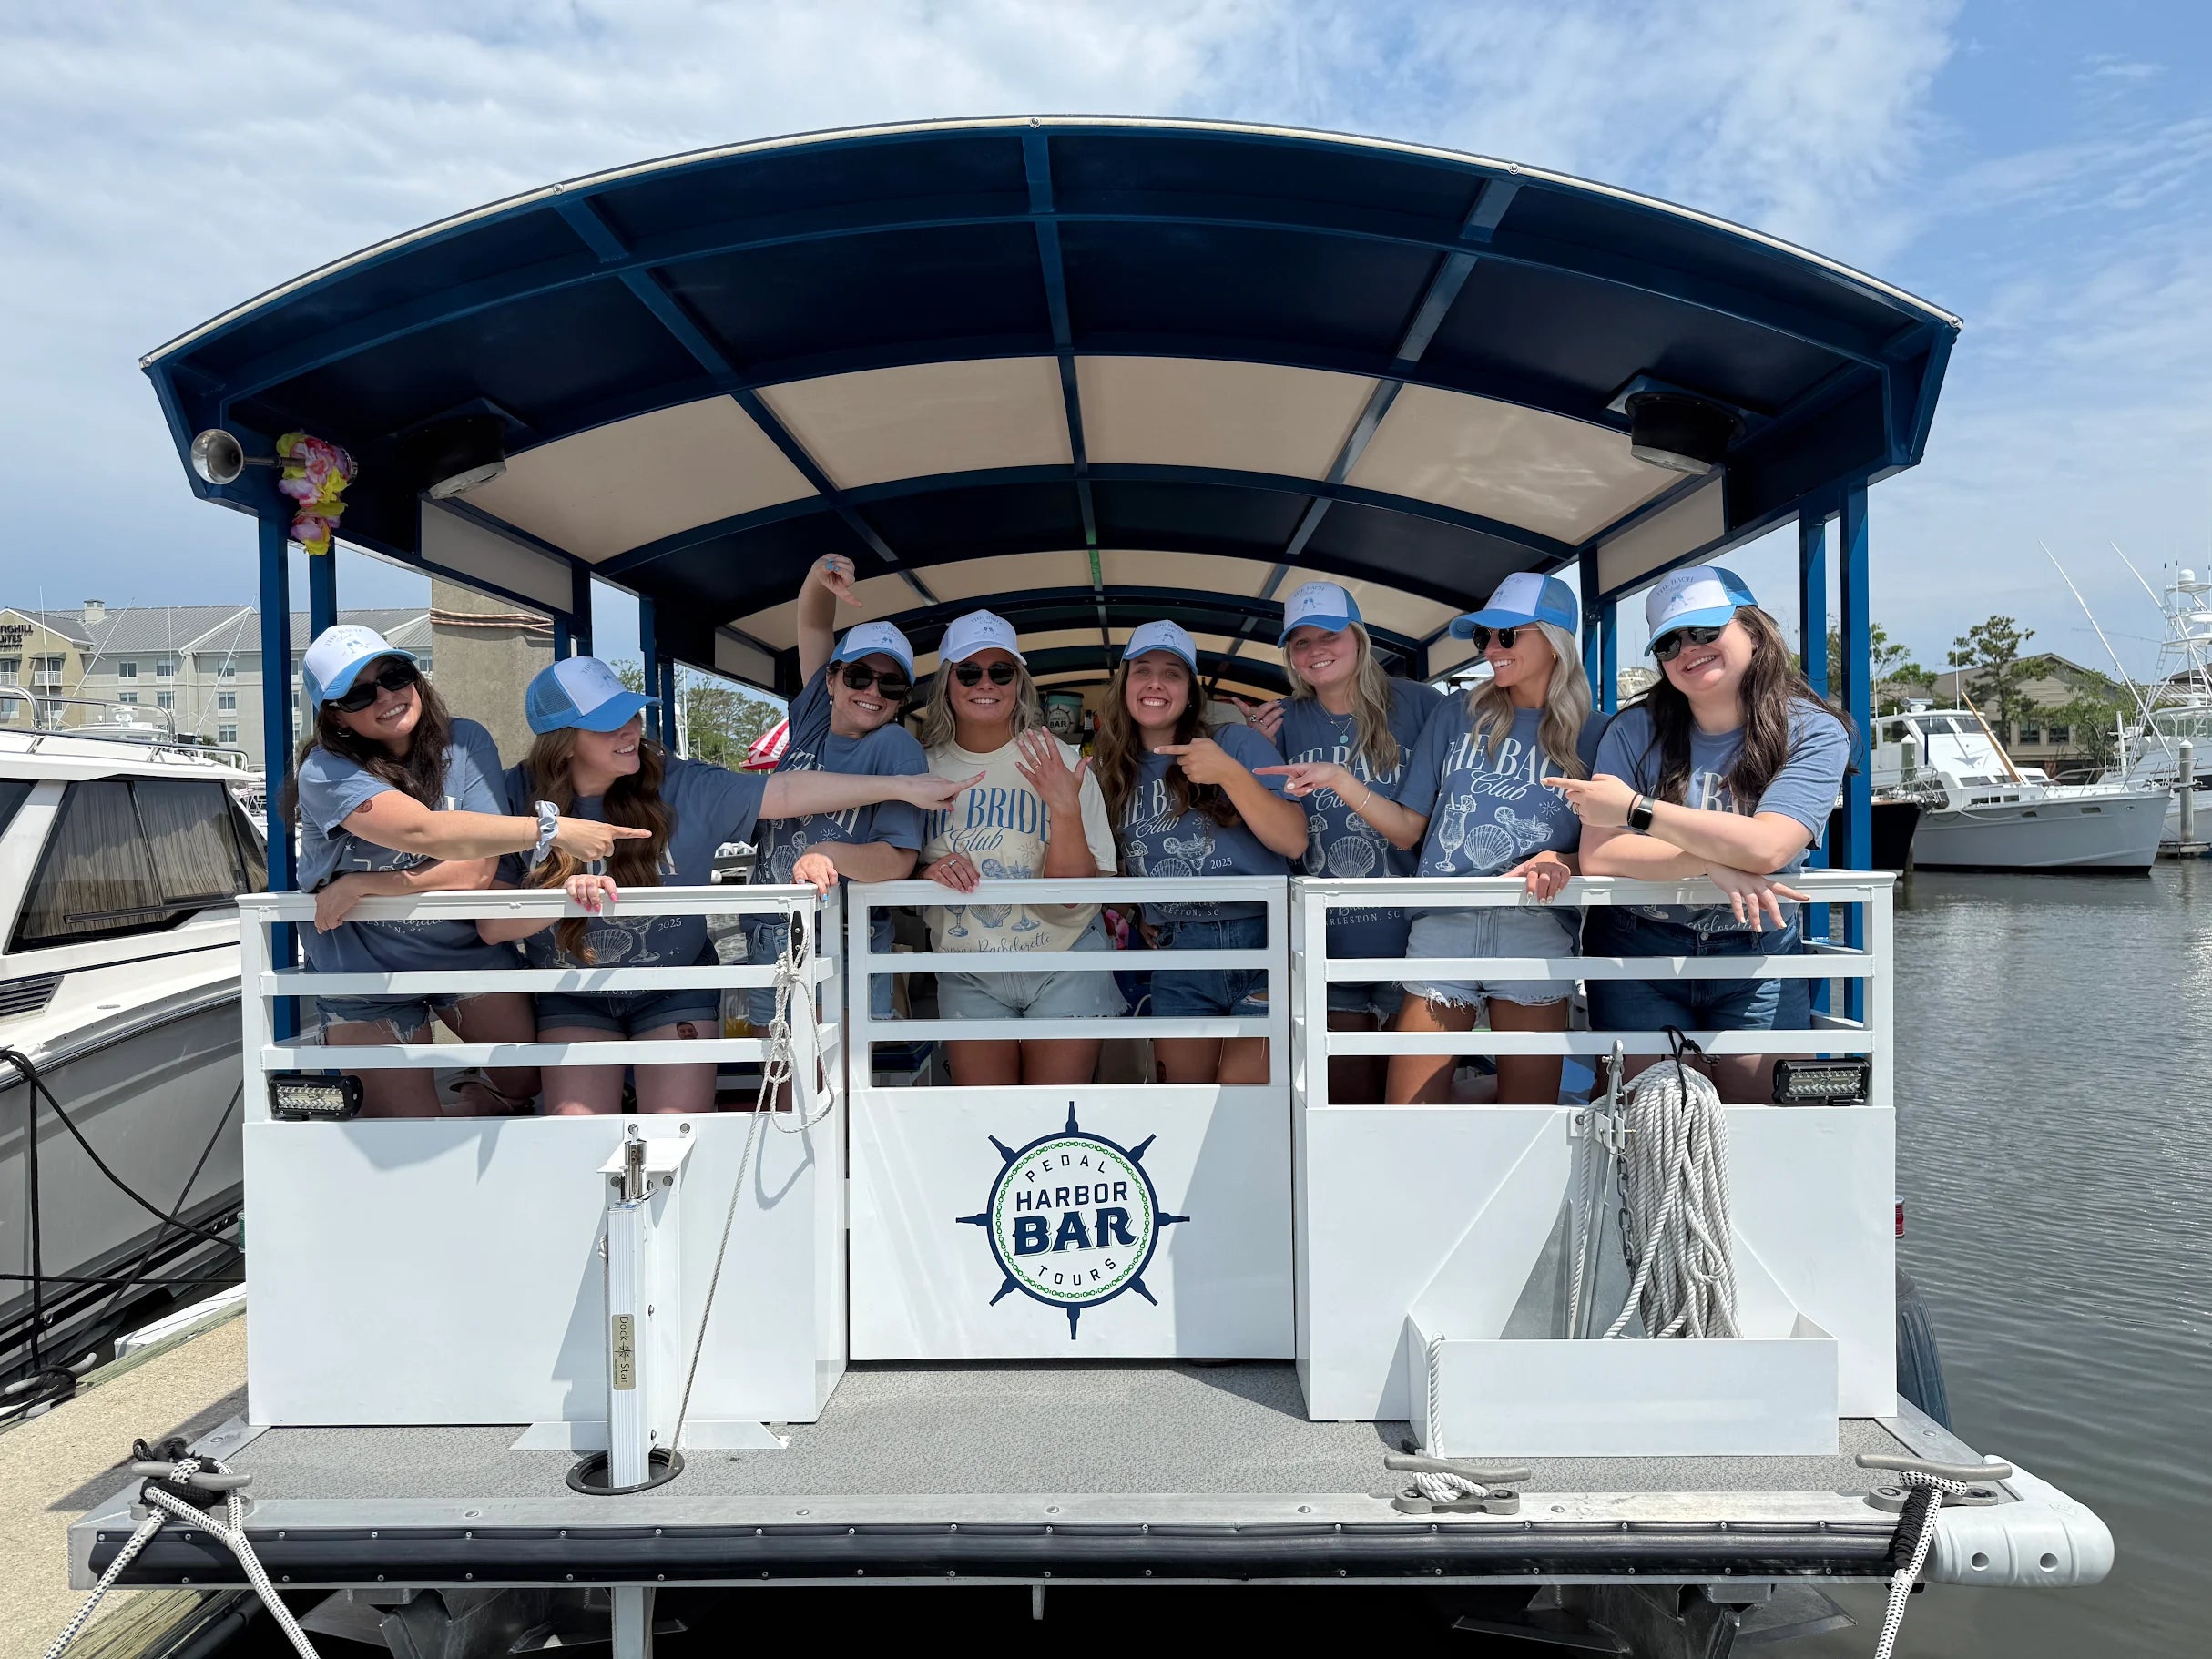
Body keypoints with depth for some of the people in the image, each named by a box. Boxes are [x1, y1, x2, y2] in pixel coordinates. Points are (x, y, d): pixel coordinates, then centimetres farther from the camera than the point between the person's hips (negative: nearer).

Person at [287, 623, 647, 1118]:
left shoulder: (466, 742, -11)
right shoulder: (327, 773, -21)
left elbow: (477, 869, -20)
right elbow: (425, 832, -38)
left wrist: (366, 885, -25)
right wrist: (550, 827, -43)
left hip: (467, 950, 3)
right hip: (367, 978, -2)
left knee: (529, 1082, 8)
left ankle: (471, 1107, 40)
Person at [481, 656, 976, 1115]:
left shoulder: (680, 786, -14)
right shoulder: (518, 798, -13)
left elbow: (786, 792, -17)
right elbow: (491, 923, -16)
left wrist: (902, 786, -22)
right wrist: (564, 896, -36)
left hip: (674, 991, 0)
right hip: (573, 999, 0)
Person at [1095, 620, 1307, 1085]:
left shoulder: (1239, 744, -2)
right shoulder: (1116, 774, 11)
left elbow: (1293, 841, -10)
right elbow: (1117, 868, 20)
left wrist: (1231, 774, -18)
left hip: (1260, 941, -4)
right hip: (1178, 955, 4)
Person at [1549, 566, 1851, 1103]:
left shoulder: (1814, 732, -7)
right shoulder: (1637, 729, -4)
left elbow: (1766, 848, -22)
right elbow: (1597, 855, -14)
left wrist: (1636, 808, -20)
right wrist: (1713, 863, -24)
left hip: (1756, 958, 0)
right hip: (1638, 957, 1)